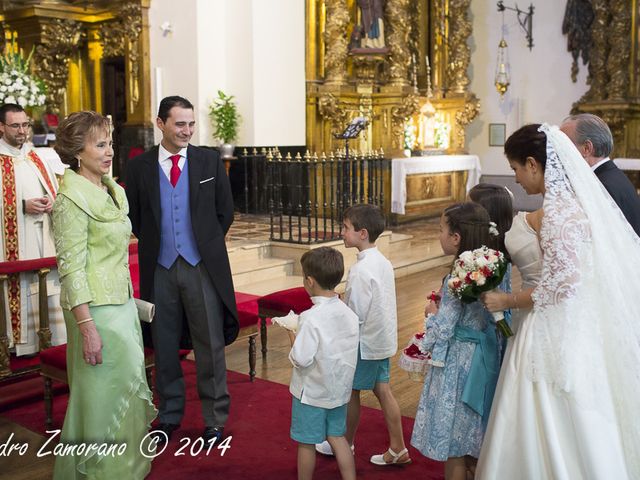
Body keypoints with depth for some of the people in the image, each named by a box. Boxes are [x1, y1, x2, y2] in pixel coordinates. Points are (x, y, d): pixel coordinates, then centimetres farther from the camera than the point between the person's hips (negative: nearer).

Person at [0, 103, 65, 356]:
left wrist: (53, 203, -3)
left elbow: (56, 192, 18)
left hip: (46, 233, 5)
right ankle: (23, 342, 5)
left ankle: (55, 338, 13)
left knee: (51, 288, 5)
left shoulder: (36, 157, 15)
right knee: (22, 290, -4)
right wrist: (23, 206, -16)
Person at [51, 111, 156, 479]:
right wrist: (87, 328, -22)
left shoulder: (112, 190, 9)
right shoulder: (73, 199, -16)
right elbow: (71, 268, -19)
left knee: (126, 387, 17)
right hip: (97, 309, -8)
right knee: (103, 394, 4)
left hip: (123, 302, 8)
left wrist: (132, 302, 16)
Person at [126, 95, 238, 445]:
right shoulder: (139, 166, 2)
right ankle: (169, 415, 28)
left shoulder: (210, 161, 1)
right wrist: (154, 244, 7)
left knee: (211, 345, 4)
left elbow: (225, 211, 7)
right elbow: (133, 217, 9)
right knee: (164, 346, 12)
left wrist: (207, 245, 7)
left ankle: (214, 418, 18)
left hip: (202, 266, -1)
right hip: (160, 268, 1)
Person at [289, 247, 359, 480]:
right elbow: (350, 352, 5)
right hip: (339, 389, 6)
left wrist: (294, 348, -7)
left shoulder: (311, 318, -25)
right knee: (337, 437, 20)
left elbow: (301, 359, -27)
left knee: (306, 443, 11)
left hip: (312, 392, -6)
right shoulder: (349, 313, -5)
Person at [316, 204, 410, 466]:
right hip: (383, 338, 8)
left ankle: (346, 445, 25)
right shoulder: (383, 262, 4)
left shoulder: (361, 269, -23)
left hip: (364, 341, -8)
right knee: (382, 390, 13)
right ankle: (398, 449, 17)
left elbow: (356, 313, -21)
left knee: (351, 391, 8)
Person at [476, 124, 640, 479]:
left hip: (559, 334, -9)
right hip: (582, 328, 9)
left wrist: (507, 301, -9)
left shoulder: (557, 209, -18)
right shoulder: (578, 197, 7)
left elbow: (561, 285, -21)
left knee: (553, 434, 4)